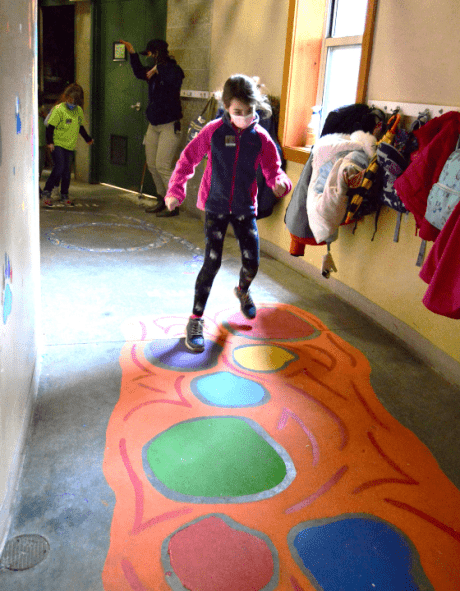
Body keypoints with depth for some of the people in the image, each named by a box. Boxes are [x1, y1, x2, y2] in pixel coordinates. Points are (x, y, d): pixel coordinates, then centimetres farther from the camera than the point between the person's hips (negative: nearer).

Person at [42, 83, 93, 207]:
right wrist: (50, 142, -19)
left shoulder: (79, 110, 9)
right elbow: (50, 126, -10)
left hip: (70, 145, 6)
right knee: (59, 168, -17)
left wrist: (88, 139, 34)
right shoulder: (59, 109, -10)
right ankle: (47, 193, -8)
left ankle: (64, 196, 18)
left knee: (67, 171, 6)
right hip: (58, 144, -5)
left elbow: (80, 127, 25)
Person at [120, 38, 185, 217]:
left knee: (163, 166, -13)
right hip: (154, 125, 9)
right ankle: (162, 200, 22)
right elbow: (140, 72, 30)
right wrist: (132, 53, 22)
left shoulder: (173, 69, -11)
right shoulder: (154, 71, 12)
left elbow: (174, 79, -35)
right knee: (152, 164, 10)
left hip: (169, 125, -9)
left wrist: (158, 69, -25)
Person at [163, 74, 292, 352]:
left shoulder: (261, 138, -4)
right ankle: (196, 319, 5)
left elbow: (273, 170, -2)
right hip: (216, 206, -2)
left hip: (245, 208, 2)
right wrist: (176, 191, -4)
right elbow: (188, 159, 1)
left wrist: (280, 183, -25)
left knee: (252, 262, 4)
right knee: (212, 262, -8)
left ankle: (243, 290, 42)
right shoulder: (214, 131, -8)